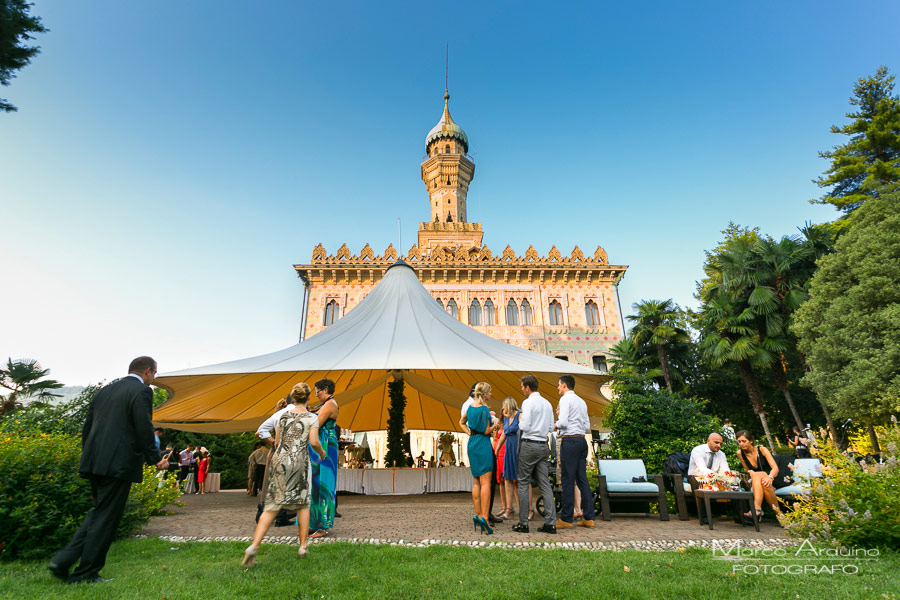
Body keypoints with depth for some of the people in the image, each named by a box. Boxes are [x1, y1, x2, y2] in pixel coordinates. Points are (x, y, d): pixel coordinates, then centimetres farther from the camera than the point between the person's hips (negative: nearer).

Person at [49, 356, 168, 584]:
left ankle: (63, 560, 14)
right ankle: (85, 574, 12)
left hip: (94, 462, 8)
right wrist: (156, 460, -5)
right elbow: (144, 429, -16)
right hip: (119, 464, -8)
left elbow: (87, 427, 18)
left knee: (98, 513, 21)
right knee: (105, 518, 3)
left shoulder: (105, 390, 16)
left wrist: (89, 458, 26)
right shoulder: (141, 392, -10)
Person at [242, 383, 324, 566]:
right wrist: (322, 452, 9)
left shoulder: (283, 416, 11)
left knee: (272, 507, 5)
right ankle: (302, 547, 18)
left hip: (279, 461, 3)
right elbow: (314, 442, -11)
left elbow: (277, 442, 14)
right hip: (299, 462, -3)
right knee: (303, 503, 14)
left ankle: (253, 546, -11)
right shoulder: (312, 417, -2)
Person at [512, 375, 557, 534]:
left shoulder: (528, 402, -11)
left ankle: (523, 523, 5)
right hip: (543, 445, 7)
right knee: (545, 484, 7)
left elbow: (524, 426, -17)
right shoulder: (547, 403, 12)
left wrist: (520, 419, 2)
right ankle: (550, 523, 6)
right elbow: (551, 427, 15)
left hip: (529, 445, -7)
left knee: (523, 484, 2)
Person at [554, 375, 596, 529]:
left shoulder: (566, 398, -7)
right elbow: (587, 426, 18)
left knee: (568, 480, -4)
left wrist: (554, 425, 2)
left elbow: (563, 422, -17)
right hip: (582, 440, 8)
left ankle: (566, 519, 1)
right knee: (582, 479, 10)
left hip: (570, 441, -8)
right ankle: (588, 517, 12)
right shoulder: (581, 401, 18)